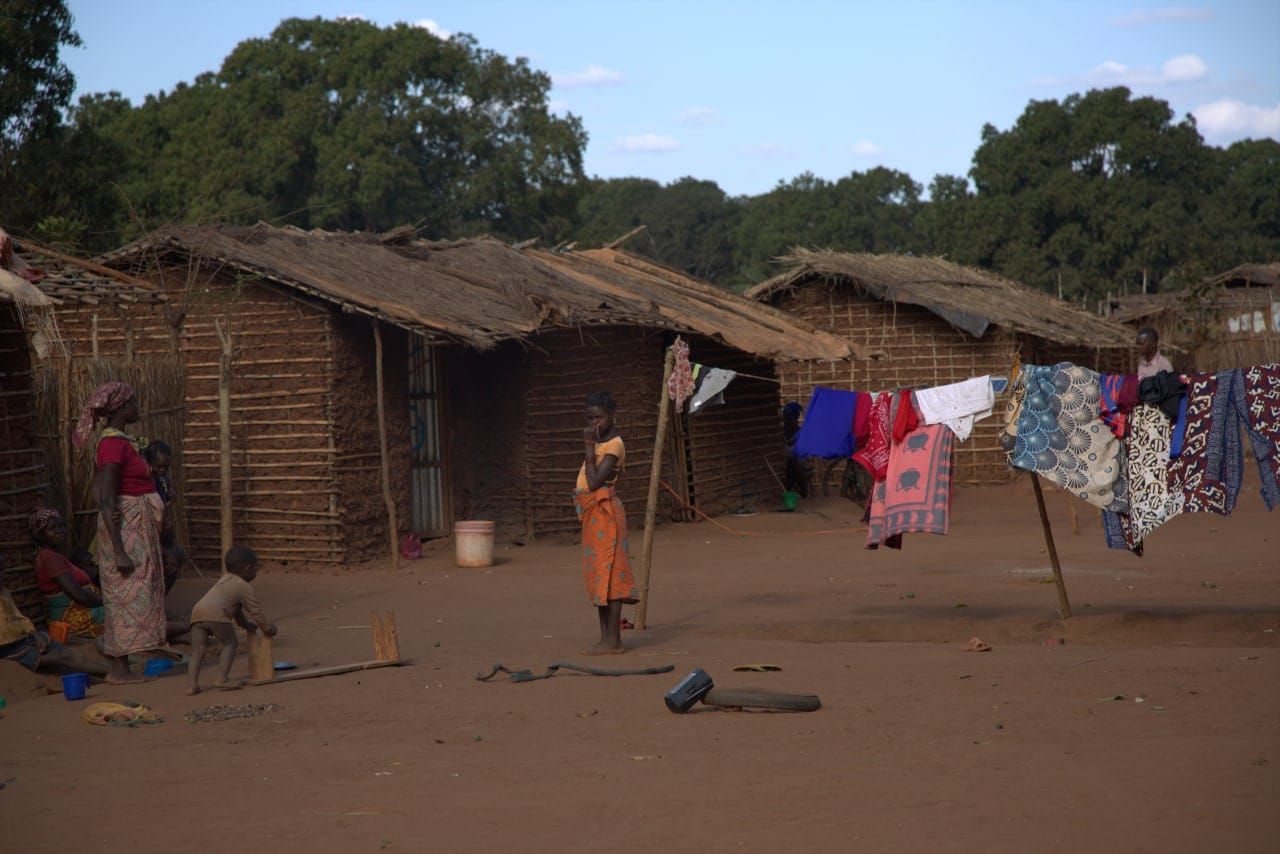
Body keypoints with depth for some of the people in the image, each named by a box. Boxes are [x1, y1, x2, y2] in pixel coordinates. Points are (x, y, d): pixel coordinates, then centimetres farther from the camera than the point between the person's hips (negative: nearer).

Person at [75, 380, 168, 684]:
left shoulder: (118, 441, 12)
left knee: (125, 599, 12)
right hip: (126, 529, -10)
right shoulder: (114, 445, -18)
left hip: (136, 529, 10)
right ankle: (118, 668, -2)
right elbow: (106, 502, -22)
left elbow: (99, 488, 21)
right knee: (128, 596, -6)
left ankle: (118, 665, 16)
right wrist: (119, 551, -24)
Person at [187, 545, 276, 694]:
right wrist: (268, 630, 25)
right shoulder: (244, 587, 10)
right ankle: (222, 679, -1)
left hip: (197, 612, 7)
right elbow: (256, 611, 12)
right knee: (230, 643, 8)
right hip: (216, 615, -7)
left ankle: (191, 684, -3)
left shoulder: (224, 579, 36)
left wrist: (245, 624, 55)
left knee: (197, 650, 7)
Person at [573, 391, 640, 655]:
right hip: (593, 514, 10)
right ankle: (606, 639, 16)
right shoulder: (600, 442, 15)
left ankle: (613, 641, -8)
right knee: (598, 577, 11)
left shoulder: (614, 445, -13)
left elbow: (595, 482, -22)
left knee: (608, 575, -9)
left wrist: (589, 447, -20)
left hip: (605, 513, -10)